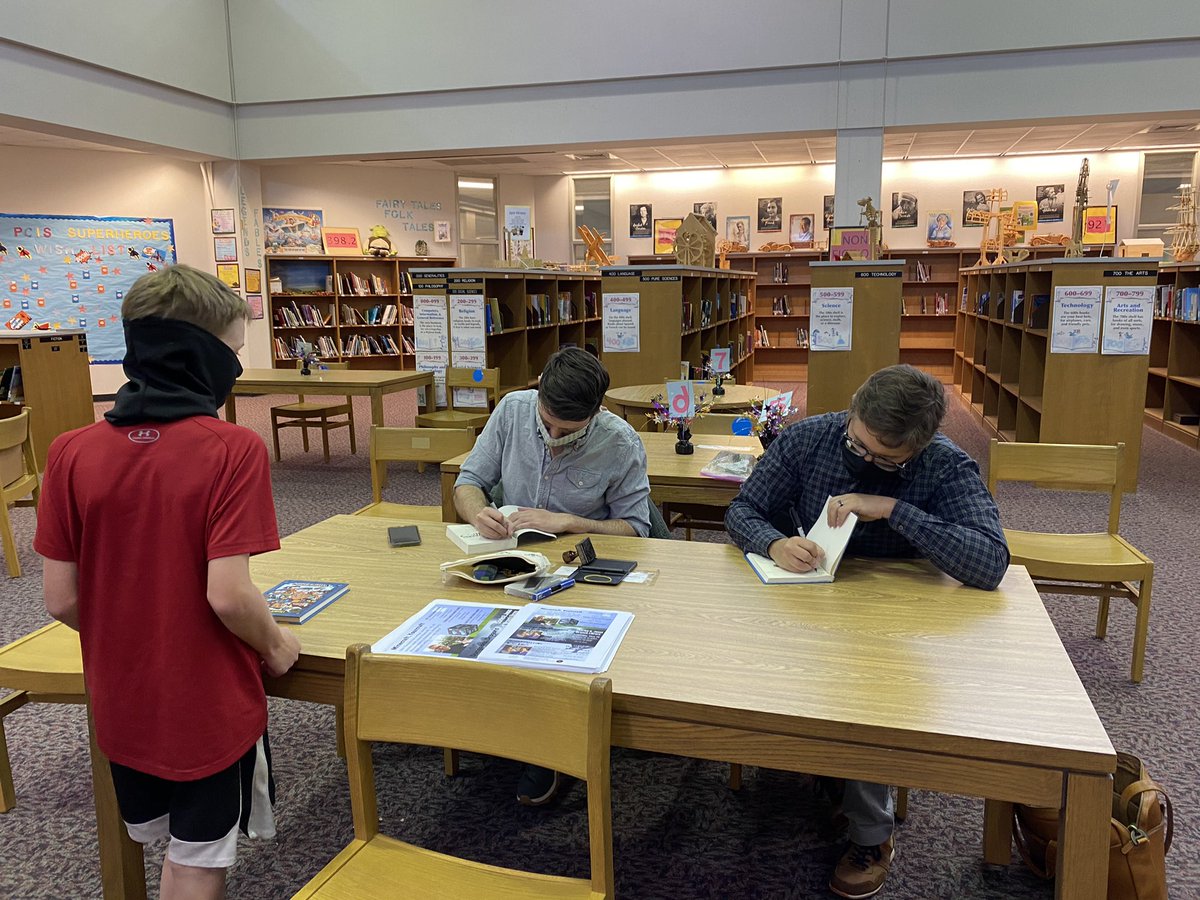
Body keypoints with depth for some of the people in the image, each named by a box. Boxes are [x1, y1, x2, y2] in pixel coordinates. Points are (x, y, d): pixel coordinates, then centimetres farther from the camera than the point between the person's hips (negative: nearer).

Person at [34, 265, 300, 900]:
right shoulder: (232, 450, -22)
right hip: (211, 704, -4)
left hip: (121, 701, 5)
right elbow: (228, 595, -26)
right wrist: (275, 647, -6)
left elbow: (61, 599, -6)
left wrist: (127, 644, 13)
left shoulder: (70, 453, -9)